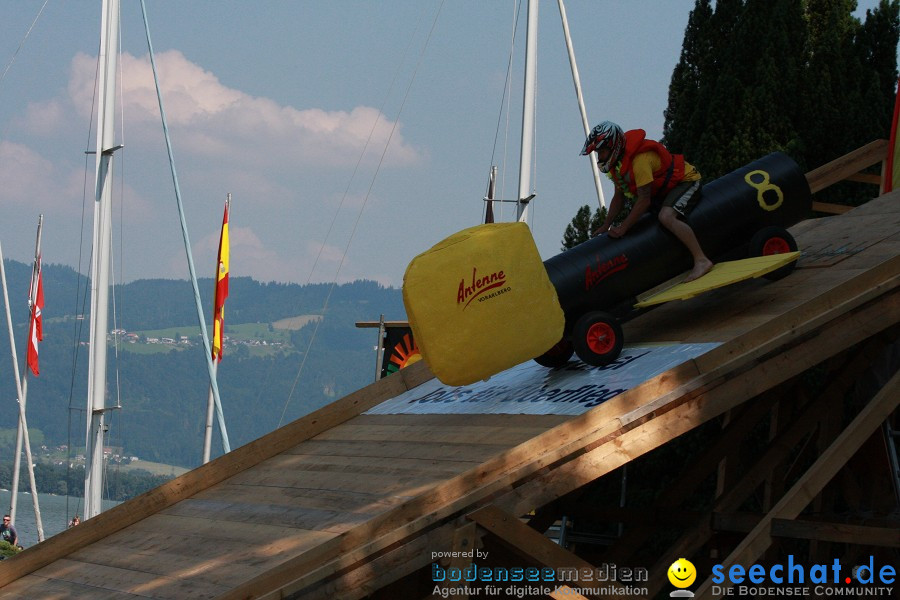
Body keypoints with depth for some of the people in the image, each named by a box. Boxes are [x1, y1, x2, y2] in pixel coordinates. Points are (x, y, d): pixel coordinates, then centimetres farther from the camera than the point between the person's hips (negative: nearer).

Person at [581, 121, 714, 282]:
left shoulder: (640, 159, -31)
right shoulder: (616, 161, -1)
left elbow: (644, 200, -32)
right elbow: (619, 197, 9)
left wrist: (623, 228, -30)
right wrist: (606, 226, 2)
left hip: (685, 181, -10)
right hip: (661, 190, 10)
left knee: (666, 217, -34)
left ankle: (701, 260, -37)